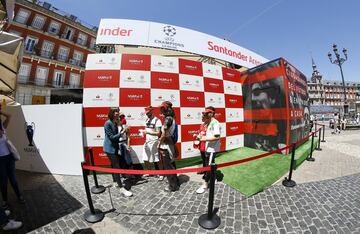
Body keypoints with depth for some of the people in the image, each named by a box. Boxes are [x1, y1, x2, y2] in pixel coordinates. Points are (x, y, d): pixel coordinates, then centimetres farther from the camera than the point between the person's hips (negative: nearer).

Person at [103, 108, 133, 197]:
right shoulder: (108, 123, -19)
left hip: (114, 147, 9)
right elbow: (112, 137, -20)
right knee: (116, 167, -9)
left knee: (114, 166, 18)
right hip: (110, 148, -9)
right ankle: (122, 189, -4)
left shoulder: (115, 123, 7)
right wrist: (122, 132, -23)